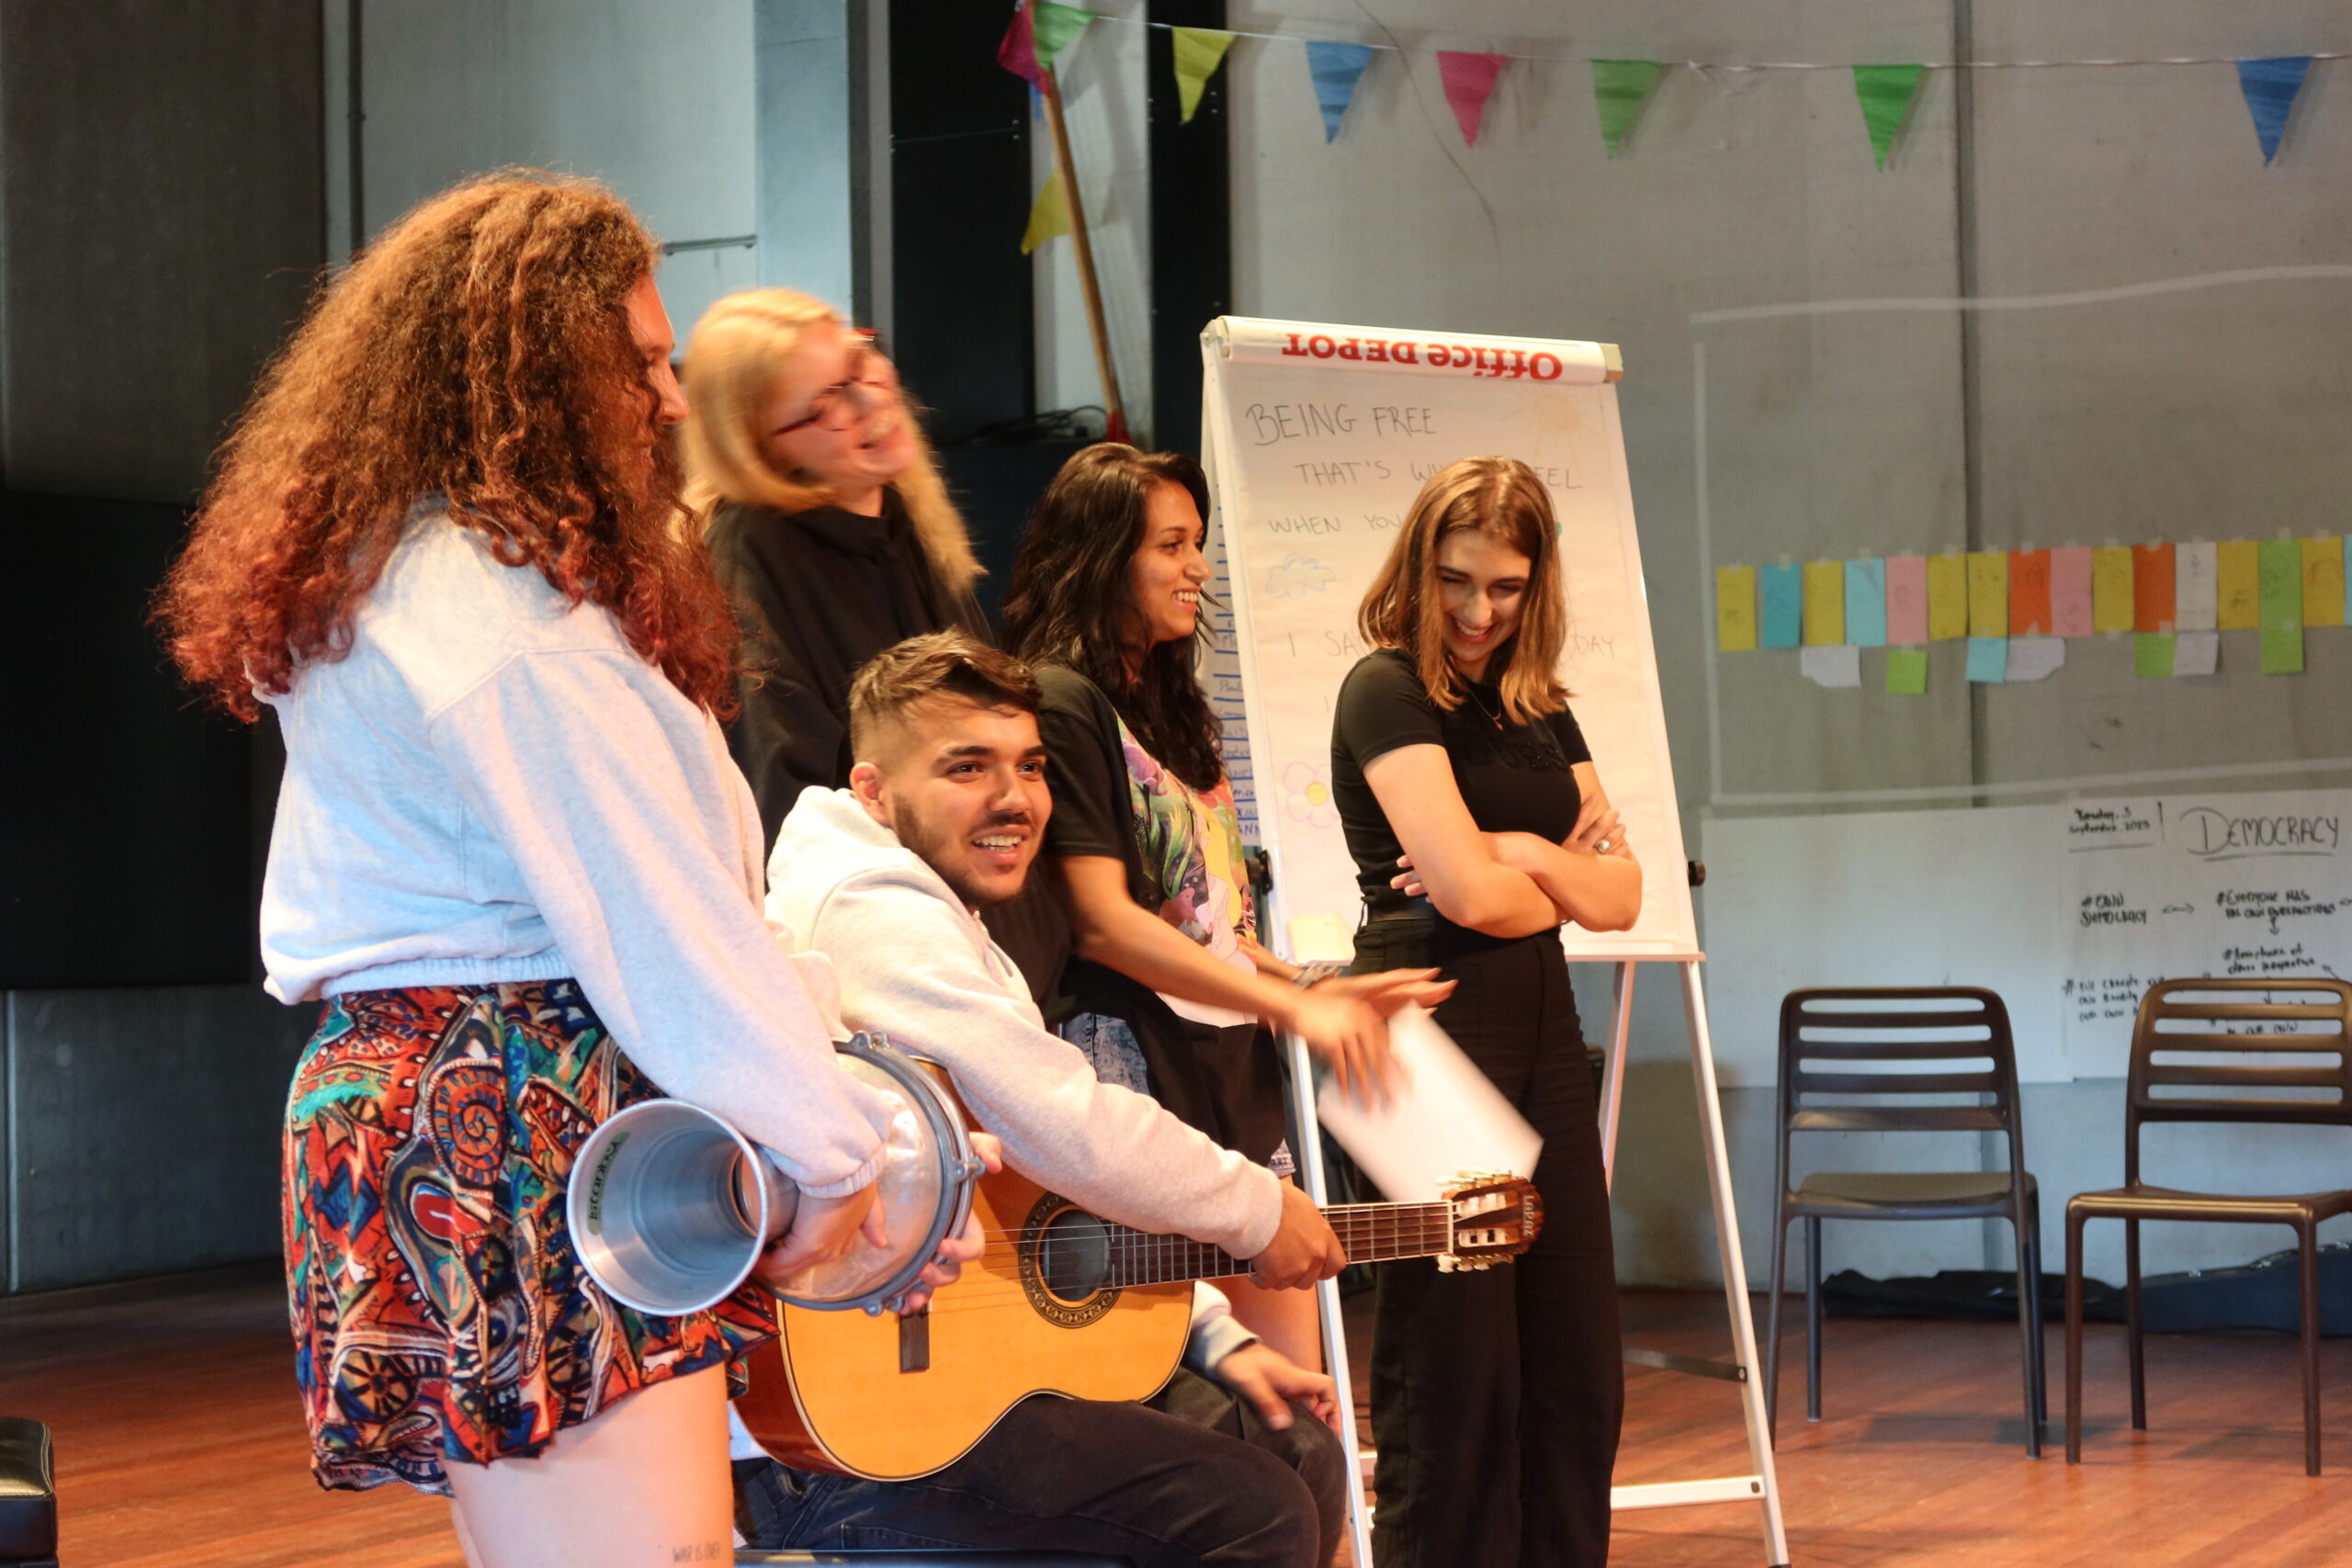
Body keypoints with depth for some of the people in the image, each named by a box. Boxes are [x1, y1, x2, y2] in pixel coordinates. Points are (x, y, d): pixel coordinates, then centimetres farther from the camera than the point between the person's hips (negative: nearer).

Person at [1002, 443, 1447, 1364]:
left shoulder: (1175, 708, 20)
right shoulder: (1060, 702, -9)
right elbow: (1101, 923, -17)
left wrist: (1326, 990, 9)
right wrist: (1296, 1006, -19)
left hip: (1237, 1076, 9)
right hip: (1138, 1070, -9)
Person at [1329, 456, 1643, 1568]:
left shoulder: (1539, 712, 16)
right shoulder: (1387, 691, -6)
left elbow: (1620, 895, 10)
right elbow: (1468, 890, -16)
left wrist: (1525, 855, -8)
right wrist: (1562, 883, 3)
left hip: (1539, 1027, 8)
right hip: (1432, 1026, -8)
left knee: (1576, 1361, 7)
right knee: (1455, 1363, -5)